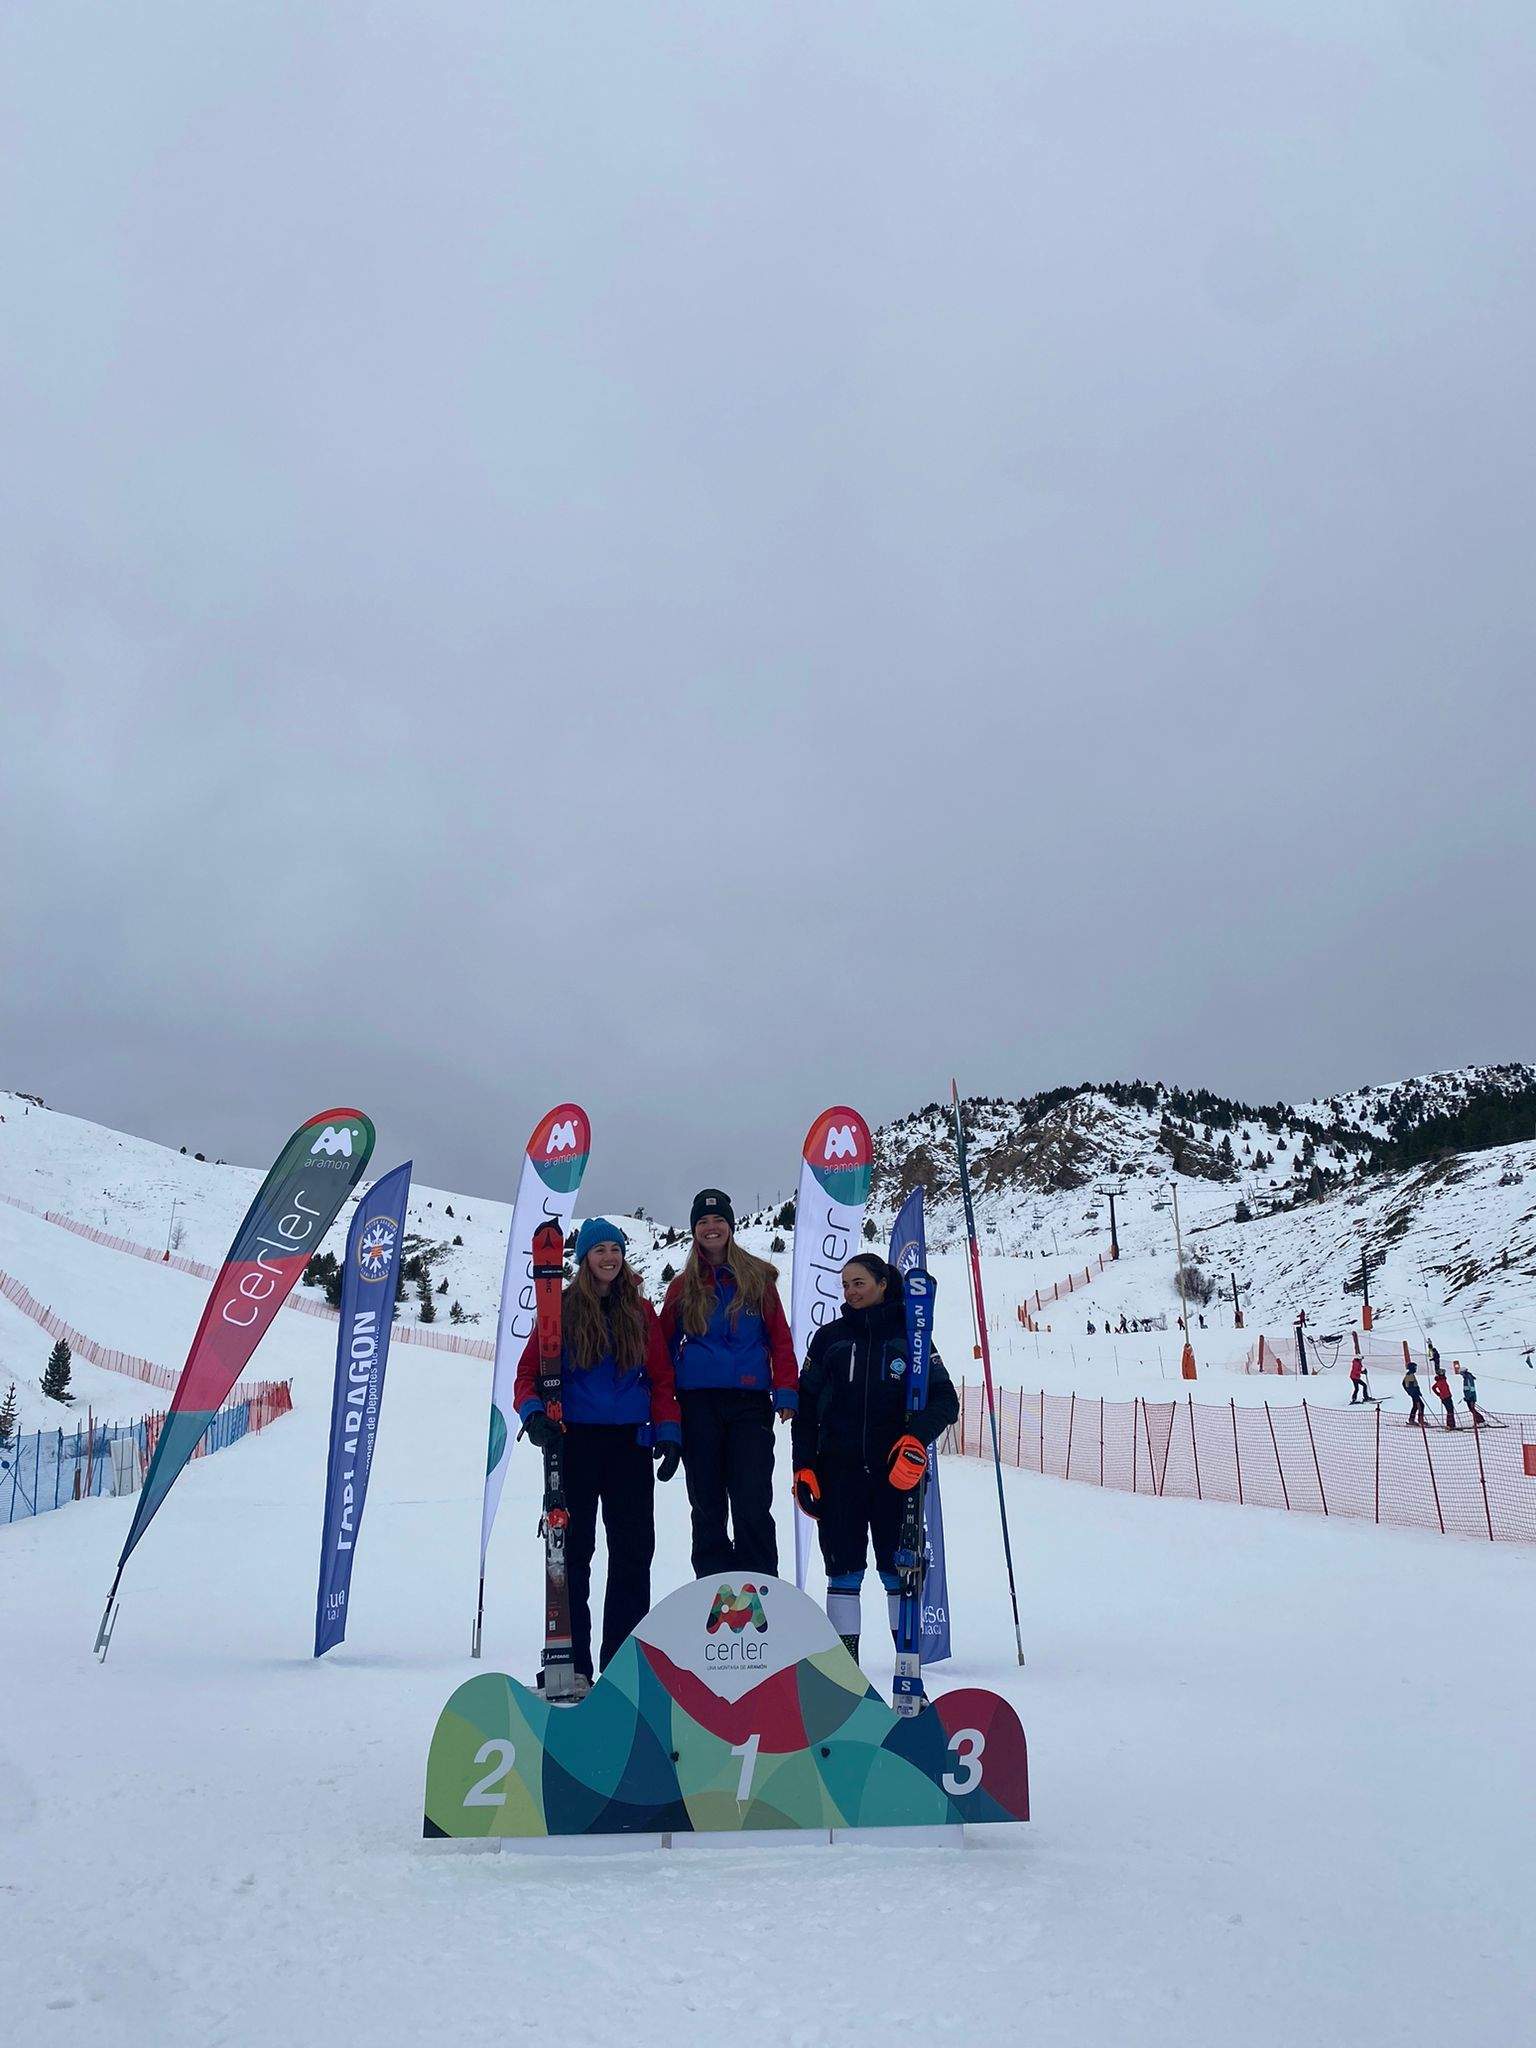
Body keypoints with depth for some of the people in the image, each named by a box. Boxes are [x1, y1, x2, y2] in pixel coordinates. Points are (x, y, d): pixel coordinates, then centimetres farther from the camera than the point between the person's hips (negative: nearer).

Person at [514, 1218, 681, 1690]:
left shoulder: (640, 1311, 8)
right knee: (572, 1550, 5)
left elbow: (661, 1379, 10)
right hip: (575, 1442, -2)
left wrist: (668, 1433, -1)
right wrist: (533, 1413, -15)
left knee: (633, 1552, 3)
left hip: (630, 1443, 2)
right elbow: (528, 1372, 3)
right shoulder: (563, 1309, 2)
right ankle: (572, 1663, 14)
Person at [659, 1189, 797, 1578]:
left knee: (752, 1503, -6)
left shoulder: (758, 1278, 7)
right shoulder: (684, 1286, 10)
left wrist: (785, 1393, -6)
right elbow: (665, 1346, 12)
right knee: (707, 1505, 7)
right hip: (698, 1404, 2)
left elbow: (780, 1340, 5)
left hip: (749, 1403, -2)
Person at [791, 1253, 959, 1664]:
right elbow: (806, 1406, 11)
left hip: (896, 1470, -2)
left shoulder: (909, 1335, 5)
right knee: (843, 1569, 2)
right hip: (839, 1469, 2)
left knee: (899, 1568, -1)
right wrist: (803, 1468, 3)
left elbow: (944, 1399, 1)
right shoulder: (829, 1337, 10)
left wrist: (917, 1438, -17)